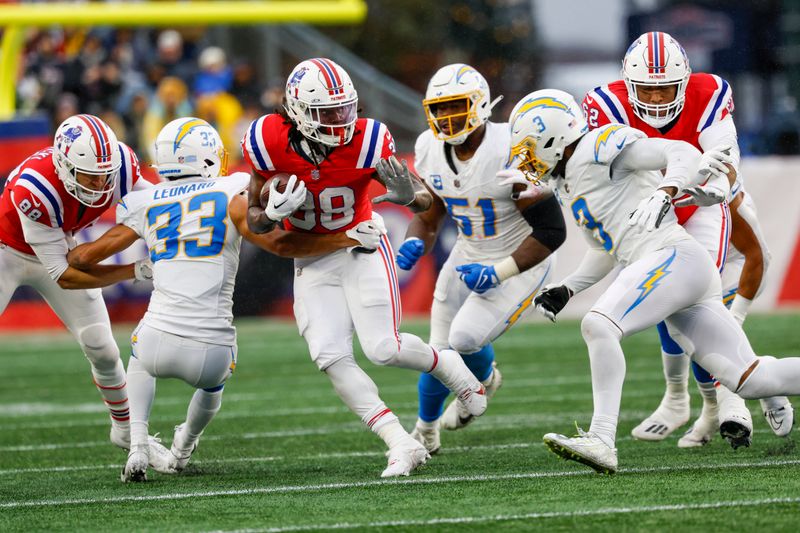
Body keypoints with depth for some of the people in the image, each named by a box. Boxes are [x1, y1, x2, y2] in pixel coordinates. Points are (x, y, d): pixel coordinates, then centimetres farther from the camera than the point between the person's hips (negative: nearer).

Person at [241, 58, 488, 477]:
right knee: (331, 358, -14)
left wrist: (408, 194, -36)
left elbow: (426, 201, -12)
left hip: (362, 247, -2)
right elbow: (254, 222, -4)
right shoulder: (272, 144, -17)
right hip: (312, 261, 2)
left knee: (383, 349, -13)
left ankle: (446, 364, 20)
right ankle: (401, 445, -11)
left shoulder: (366, 141, -21)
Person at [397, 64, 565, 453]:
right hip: (469, 257, 6)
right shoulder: (430, 150, -7)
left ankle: (483, 379, 14)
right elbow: (427, 216, 8)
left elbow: (552, 231, -23)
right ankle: (425, 432, 37)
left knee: (465, 338, -24)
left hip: (520, 262, -6)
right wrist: (414, 244, -15)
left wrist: (499, 274, -27)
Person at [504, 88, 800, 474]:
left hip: (674, 257, -9)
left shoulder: (600, 146, -4)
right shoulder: (569, 184, 24)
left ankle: (602, 441, -31)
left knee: (598, 325, -24)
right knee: (752, 380, 3)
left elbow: (683, 153, -13)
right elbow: (605, 252, 33)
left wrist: (664, 193, -31)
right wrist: (565, 291, 22)